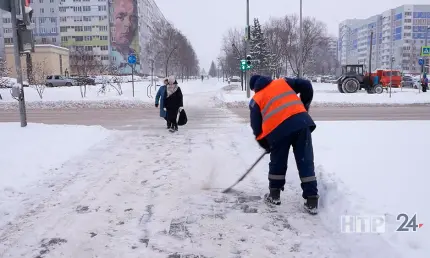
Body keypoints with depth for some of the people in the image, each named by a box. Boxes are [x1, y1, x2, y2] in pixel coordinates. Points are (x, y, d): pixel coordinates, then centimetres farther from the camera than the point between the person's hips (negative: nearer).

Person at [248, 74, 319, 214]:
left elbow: (256, 126, 16)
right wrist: (304, 106, 26)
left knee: (277, 163, 20)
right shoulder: (283, 82, 25)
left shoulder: (256, 100, 20)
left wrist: (266, 145, 28)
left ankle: (274, 195, 31)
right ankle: (312, 202, 7)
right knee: (306, 162, 7)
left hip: (278, 129, -1)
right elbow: (306, 85, 14)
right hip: (301, 121, 2)